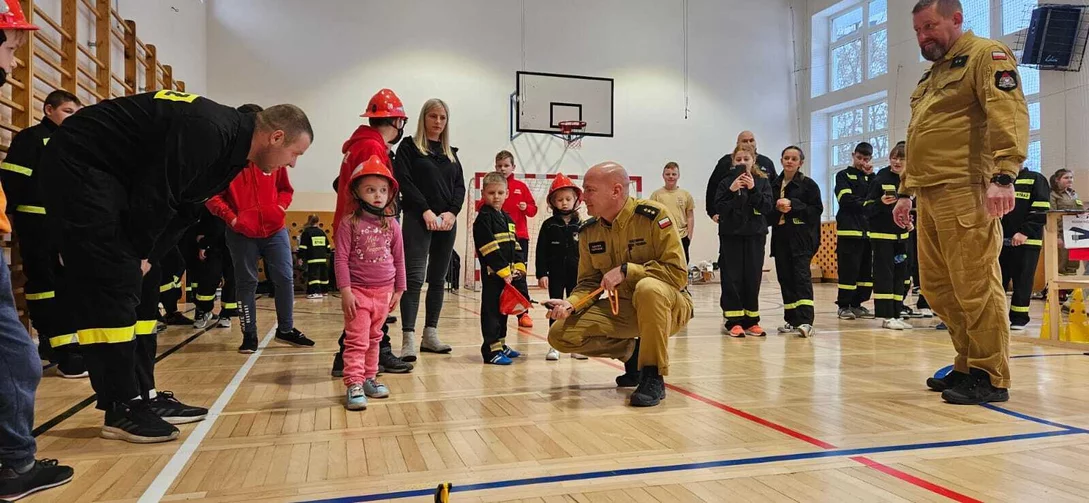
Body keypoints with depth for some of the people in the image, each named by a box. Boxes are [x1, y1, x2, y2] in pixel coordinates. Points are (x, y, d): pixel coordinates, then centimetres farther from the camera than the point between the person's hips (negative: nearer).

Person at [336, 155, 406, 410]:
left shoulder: (392, 225, 4)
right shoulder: (350, 224, -7)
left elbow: (399, 259, 9)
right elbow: (341, 259, -9)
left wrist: (399, 290, 10)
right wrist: (345, 290, -14)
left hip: (384, 292, 4)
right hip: (358, 291, -4)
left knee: (374, 339, 15)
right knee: (357, 341, -5)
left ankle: (369, 378, 26)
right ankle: (354, 384, -3)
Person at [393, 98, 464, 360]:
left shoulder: (451, 152, 19)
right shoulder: (409, 146, 5)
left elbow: (460, 186, 11)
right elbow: (403, 181, -7)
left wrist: (452, 212, -6)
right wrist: (426, 210, -16)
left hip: (447, 222, 6)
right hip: (418, 220, -5)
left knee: (438, 280, 7)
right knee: (415, 278, -13)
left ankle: (430, 335, 13)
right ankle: (408, 339, -14)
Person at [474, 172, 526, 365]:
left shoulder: (507, 218, 16)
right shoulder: (483, 218, -9)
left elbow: (515, 245, 15)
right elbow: (489, 248, -17)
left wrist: (518, 266, 1)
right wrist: (503, 271, -18)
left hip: (507, 273, 8)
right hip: (492, 272, -8)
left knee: (504, 308, 16)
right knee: (491, 310, -4)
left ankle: (501, 344, 27)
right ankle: (491, 350, -1)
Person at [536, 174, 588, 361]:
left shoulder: (580, 225, 2)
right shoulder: (549, 225, -1)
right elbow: (541, 251, -2)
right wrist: (541, 274, -8)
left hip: (576, 274, 1)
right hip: (555, 273, -1)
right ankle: (554, 345, 11)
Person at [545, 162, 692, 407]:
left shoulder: (653, 216, -18)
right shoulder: (588, 231, -1)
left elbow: (678, 273, -21)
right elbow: (588, 283, 5)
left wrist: (626, 270, -27)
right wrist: (571, 304, -16)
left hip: (668, 305, -5)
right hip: (621, 310, 6)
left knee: (648, 287, -40)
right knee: (560, 334, -9)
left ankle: (654, 377, -22)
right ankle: (633, 353, 11)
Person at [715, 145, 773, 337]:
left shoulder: (762, 182, 6)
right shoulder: (726, 182, 4)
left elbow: (768, 207, -5)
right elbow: (719, 208, -4)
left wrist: (753, 189, -16)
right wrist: (731, 190, -17)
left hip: (755, 236, 1)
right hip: (731, 236, -1)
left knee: (753, 278, 3)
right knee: (732, 278, -2)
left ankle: (751, 321, 12)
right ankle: (734, 321, 3)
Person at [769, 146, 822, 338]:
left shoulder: (809, 184, 1)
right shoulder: (774, 185, 11)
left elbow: (817, 209, -4)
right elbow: (766, 212, 12)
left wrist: (793, 205, -13)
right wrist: (777, 208, -9)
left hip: (802, 238, -4)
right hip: (781, 238, 4)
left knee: (802, 277, -13)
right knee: (785, 278, 6)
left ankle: (806, 321, -19)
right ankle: (792, 320, 14)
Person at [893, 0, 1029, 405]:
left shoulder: (985, 56, 0)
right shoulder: (932, 75, 27)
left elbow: (1009, 114, -14)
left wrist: (1003, 176, -24)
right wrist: (906, 192, 25)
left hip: (966, 193, -9)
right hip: (930, 197, 9)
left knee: (975, 286, -7)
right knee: (937, 287, 9)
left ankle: (991, 378, 2)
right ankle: (967, 365, 20)